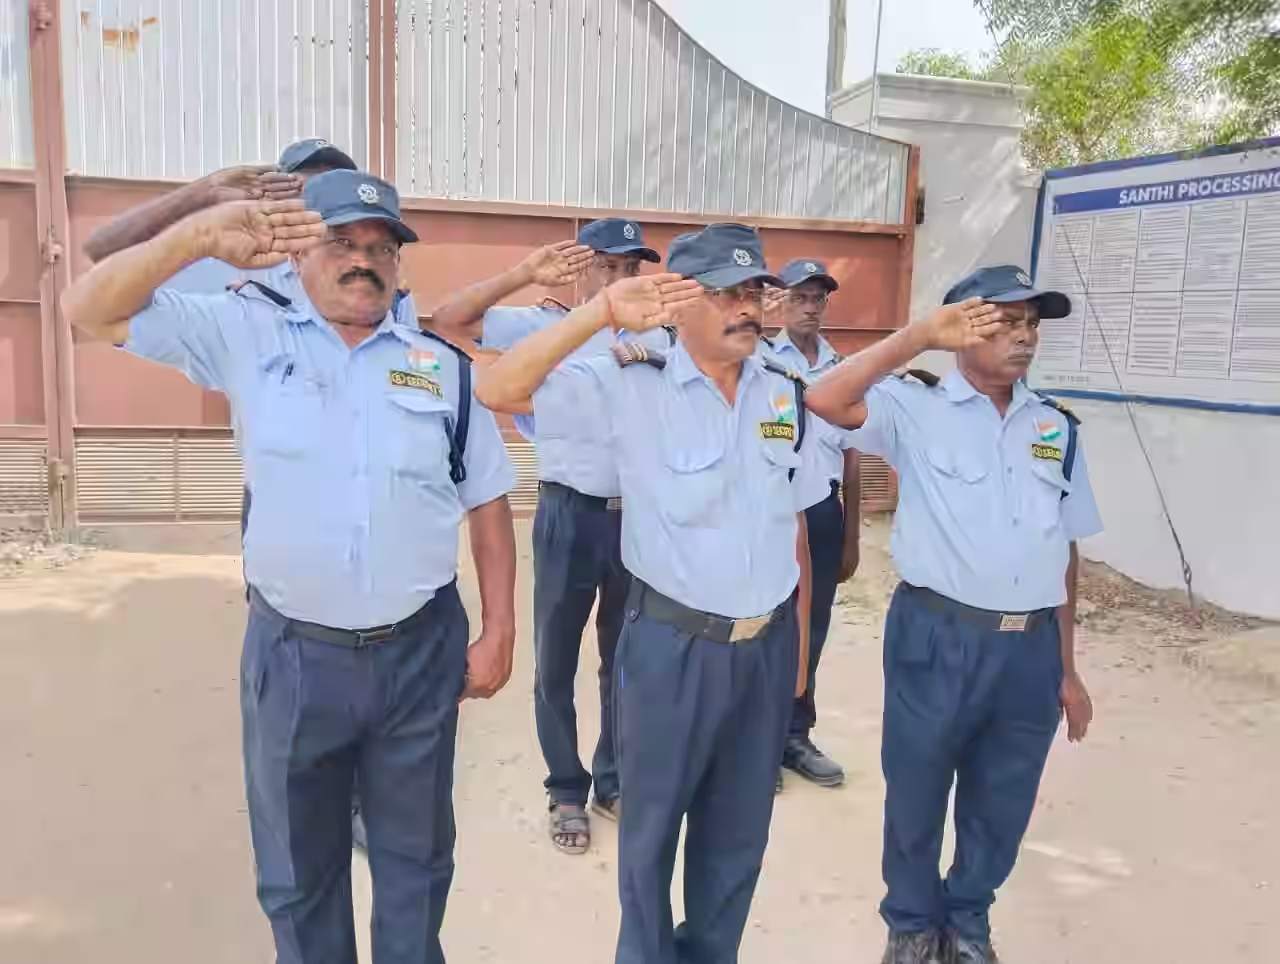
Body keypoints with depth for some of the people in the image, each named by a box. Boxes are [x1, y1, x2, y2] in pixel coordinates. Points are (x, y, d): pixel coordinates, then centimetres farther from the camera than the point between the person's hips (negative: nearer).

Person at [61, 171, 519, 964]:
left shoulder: (443, 366, 1)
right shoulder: (247, 334, -1)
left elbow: (487, 502, 4)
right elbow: (92, 310, -5)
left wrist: (498, 631, 1)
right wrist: (202, 235, -19)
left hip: (422, 651, 1)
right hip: (292, 655, 0)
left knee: (416, 857, 20)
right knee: (297, 870, 20)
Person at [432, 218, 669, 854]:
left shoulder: (657, 338, 5)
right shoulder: (542, 326, -4)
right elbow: (448, 322, -12)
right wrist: (527, 274, -17)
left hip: (639, 512, 3)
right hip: (569, 513, -3)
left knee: (626, 659, 16)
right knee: (556, 662, 9)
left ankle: (614, 780, 34)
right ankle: (566, 791, 28)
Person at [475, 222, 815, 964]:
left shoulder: (786, 393, 2)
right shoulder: (631, 386, -12)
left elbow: (793, 524, 9)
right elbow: (498, 391, -23)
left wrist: (800, 639, 13)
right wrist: (602, 313, -30)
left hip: (767, 644, 4)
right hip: (673, 644, -4)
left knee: (741, 831, 21)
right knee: (653, 825, 16)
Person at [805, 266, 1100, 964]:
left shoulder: (1056, 427, 8)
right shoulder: (917, 409, -5)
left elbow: (1066, 551, 11)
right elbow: (824, 401, -24)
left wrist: (1067, 667, 12)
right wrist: (922, 335, -22)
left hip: (1031, 647, 4)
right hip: (938, 637, -4)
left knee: (1002, 803, 18)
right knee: (916, 794, 13)